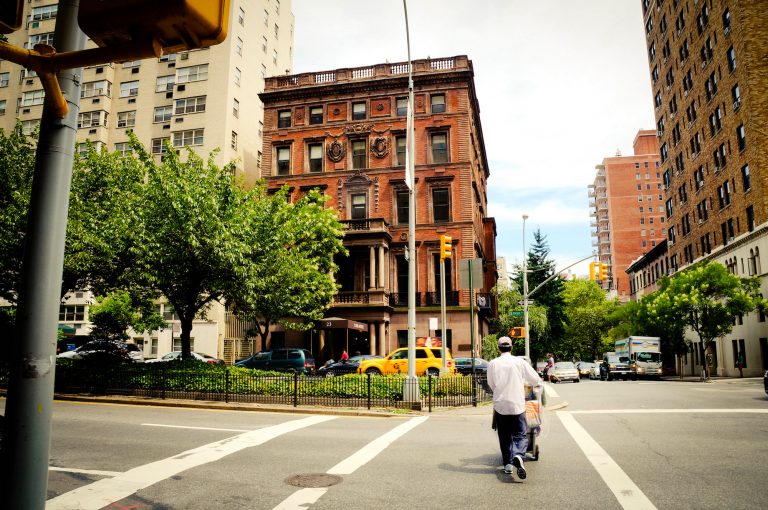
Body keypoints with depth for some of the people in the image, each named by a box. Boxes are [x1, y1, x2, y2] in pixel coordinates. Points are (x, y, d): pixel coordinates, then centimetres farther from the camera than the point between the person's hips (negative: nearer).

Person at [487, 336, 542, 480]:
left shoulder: (492, 364, -3)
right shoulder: (519, 362, -6)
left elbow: (491, 384, 8)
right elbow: (536, 380, 2)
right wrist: (535, 385, 25)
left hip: (500, 405, 2)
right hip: (517, 405, -1)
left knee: (504, 436, 15)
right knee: (521, 435, 4)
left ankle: (507, 463, 15)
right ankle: (518, 456, -22)